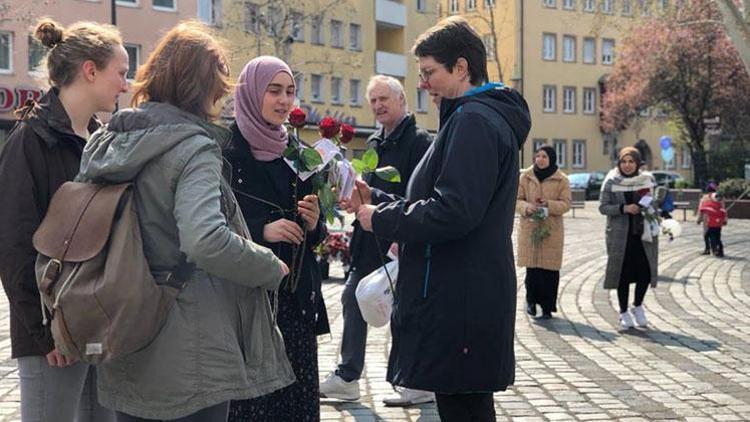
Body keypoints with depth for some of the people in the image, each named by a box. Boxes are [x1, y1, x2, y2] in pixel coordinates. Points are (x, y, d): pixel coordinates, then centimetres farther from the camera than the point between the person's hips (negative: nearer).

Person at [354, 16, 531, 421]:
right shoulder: (490, 117, 18)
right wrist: (377, 203, 12)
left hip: (458, 304, -11)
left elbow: (452, 212, -24)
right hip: (468, 299, 11)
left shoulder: (473, 121, -15)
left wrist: (381, 219, -12)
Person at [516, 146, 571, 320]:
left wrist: (548, 205, -17)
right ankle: (531, 300, 23)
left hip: (552, 229, -1)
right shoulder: (525, 177, 6)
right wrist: (526, 208, -15)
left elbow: (566, 204, 0)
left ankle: (547, 307, 10)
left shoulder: (561, 180, 3)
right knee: (532, 267, -1)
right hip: (529, 228, 1)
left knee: (550, 269, -1)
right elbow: (517, 200, 7)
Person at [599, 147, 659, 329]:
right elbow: (603, 207, -6)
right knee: (624, 273, 2)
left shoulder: (647, 180, 5)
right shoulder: (611, 182, -3)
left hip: (643, 233, 2)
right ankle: (624, 312, 17)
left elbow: (653, 203, 18)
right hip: (620, 235, -2)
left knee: (646, 270, -2)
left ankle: (638, 306, 22)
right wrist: (624, 208, -19)